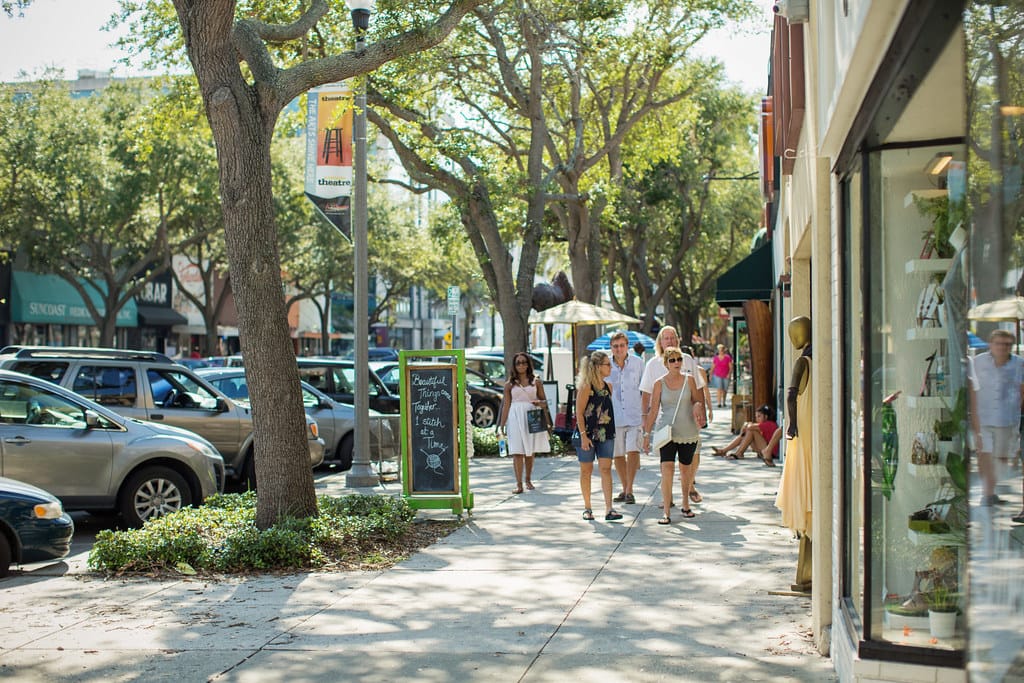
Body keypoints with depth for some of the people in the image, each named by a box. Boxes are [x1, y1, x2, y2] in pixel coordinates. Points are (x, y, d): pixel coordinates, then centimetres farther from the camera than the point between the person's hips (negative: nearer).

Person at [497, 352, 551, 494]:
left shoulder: (536, 382, 8)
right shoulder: (510, 384, 6)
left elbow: (544, 401, 11)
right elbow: (506, 405, 6)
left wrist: (540, 403, -13)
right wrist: (502, 424, 3)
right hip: (515, 418, -1)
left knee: (530, 452, 8)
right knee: (517, 452, -6)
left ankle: (528, 480, 26)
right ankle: (519, 484, -7)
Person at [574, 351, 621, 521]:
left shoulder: (608, 387, 10)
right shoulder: (586, 387, -10)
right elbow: (579, 413, -13)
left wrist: (611, 431, 15)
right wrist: (583, 435, -19)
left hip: (605, 434, 5)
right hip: (587, 434, -5)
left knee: (606, 469, -4)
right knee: (586, 470, 6)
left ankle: (609, 509, -8)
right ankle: (587, 508, 16)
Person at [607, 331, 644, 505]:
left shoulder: (638, 363, 1)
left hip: (634, 415, -2)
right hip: (613, 416, 2)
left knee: (632, 450, -14)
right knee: (617, 454, 7)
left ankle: (629, 490, -9)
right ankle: (625, 489, 21)